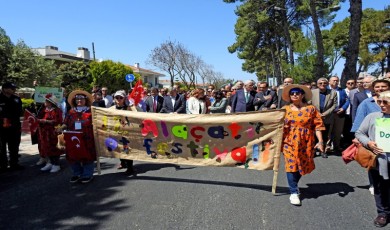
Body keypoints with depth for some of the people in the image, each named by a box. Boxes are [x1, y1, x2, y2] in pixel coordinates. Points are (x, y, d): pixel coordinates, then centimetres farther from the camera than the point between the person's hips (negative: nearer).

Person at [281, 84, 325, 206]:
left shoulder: (311, 109, 0)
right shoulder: (285, 109, 4)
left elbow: (317, 126, -3)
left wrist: (320, 141, -11)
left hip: (305, 143, 1)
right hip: (289, 142, 0)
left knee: (303, 165, 11)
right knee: (291, 165, -5)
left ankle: (294, 185, 36)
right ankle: (294, 192, 4)